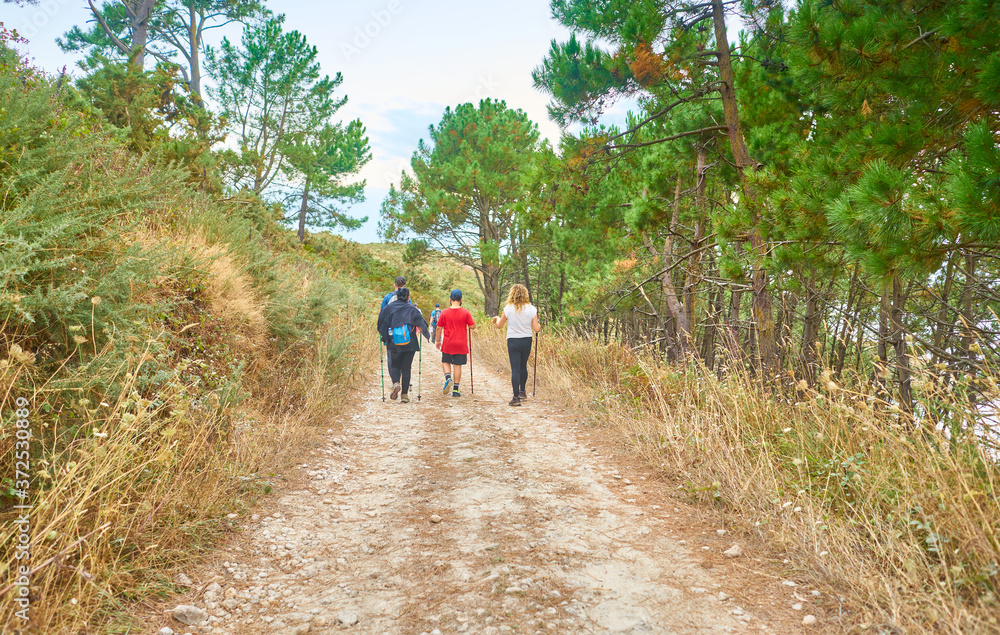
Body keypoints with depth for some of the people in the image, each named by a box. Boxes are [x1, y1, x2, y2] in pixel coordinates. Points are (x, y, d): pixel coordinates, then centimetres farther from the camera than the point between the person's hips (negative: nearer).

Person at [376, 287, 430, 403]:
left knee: (394, 365, 16)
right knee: (406, 368, 7)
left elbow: (381, 323, 2)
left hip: (394, 344, 0)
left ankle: (396, 383, -12)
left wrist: (384, 337, 15)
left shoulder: (388, 308, 3)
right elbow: (422, 324, 0)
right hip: (410, 345, 0)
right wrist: (427, 335, 16)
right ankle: (404, 395, 6)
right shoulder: (413, 310, 2)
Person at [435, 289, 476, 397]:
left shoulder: (444, 312, -4)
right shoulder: (465, 312, -7)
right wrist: (472, 322, 17)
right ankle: (455, 390, 5)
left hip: (447, 344, 0)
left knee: (445, 362, 18)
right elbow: (473, 327, -5)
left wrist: (437, 340, 13)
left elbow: (439, 328, 1)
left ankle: (448, 378, -9)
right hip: (461, 344, 0)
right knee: (457, 366, 5)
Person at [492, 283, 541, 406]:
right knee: (523, 366, 20)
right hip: (527, 341, 3)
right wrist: (539, 325, 19)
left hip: (513, 341, -3)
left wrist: (497, 318, 25)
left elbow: (499, 326, 3)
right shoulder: (531, 309, -4)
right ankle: (522, 392, 35)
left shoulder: (508, 309, -9)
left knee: (515, 369, -3)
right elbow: (537, 329, -4)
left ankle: (516, 397, -6)